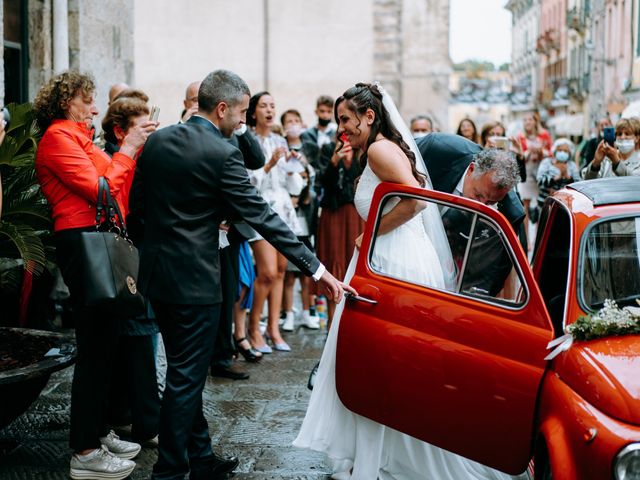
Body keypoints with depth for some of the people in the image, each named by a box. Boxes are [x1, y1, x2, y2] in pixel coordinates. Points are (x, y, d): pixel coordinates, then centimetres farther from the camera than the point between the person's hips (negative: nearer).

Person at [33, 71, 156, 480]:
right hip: (81, 243, -10)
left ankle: (97, 433, 26)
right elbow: (99, 190, -16)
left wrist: (137, 148, 5)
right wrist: (127, 151, -6)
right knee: (94, 345, -7)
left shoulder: (77, 137, 19)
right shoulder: (58, 137, -8)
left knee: (106, 340, 14)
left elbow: (112, 186, 12)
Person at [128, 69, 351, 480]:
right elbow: (263, 217, -17)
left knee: (186, 372, 18)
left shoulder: (157, 141, 4)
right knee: (187, 379, 3)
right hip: (193, 280, -8)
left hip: (156, 274, 8)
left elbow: (137, 204, 9)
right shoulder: (222, 153, -17)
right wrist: (316, 269, -14)